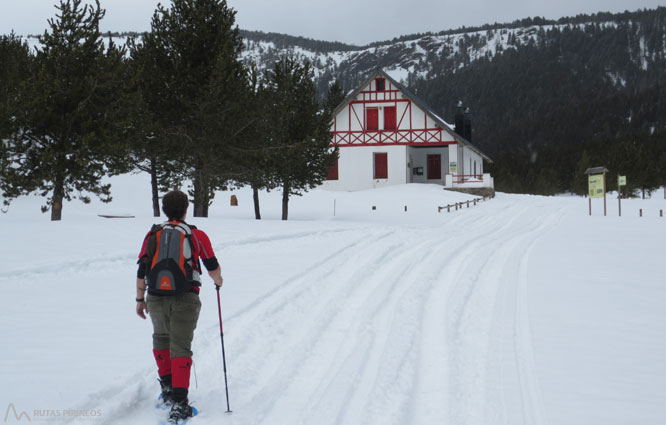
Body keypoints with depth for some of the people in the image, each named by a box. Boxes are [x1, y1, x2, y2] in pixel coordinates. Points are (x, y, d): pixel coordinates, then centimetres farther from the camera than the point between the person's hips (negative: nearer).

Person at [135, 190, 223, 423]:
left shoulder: (153, 234, 5)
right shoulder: (197, 235, 0)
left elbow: (142, 270, 6)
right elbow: (213, 267, 9)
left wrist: (140, 299, 16)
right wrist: (218, 281, 31)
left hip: (156, 299, 2)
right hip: (185, 299, -2)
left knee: (161, 338, 26)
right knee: (180, 347, -3)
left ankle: (167, 387, 28)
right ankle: (178, 401, -13)